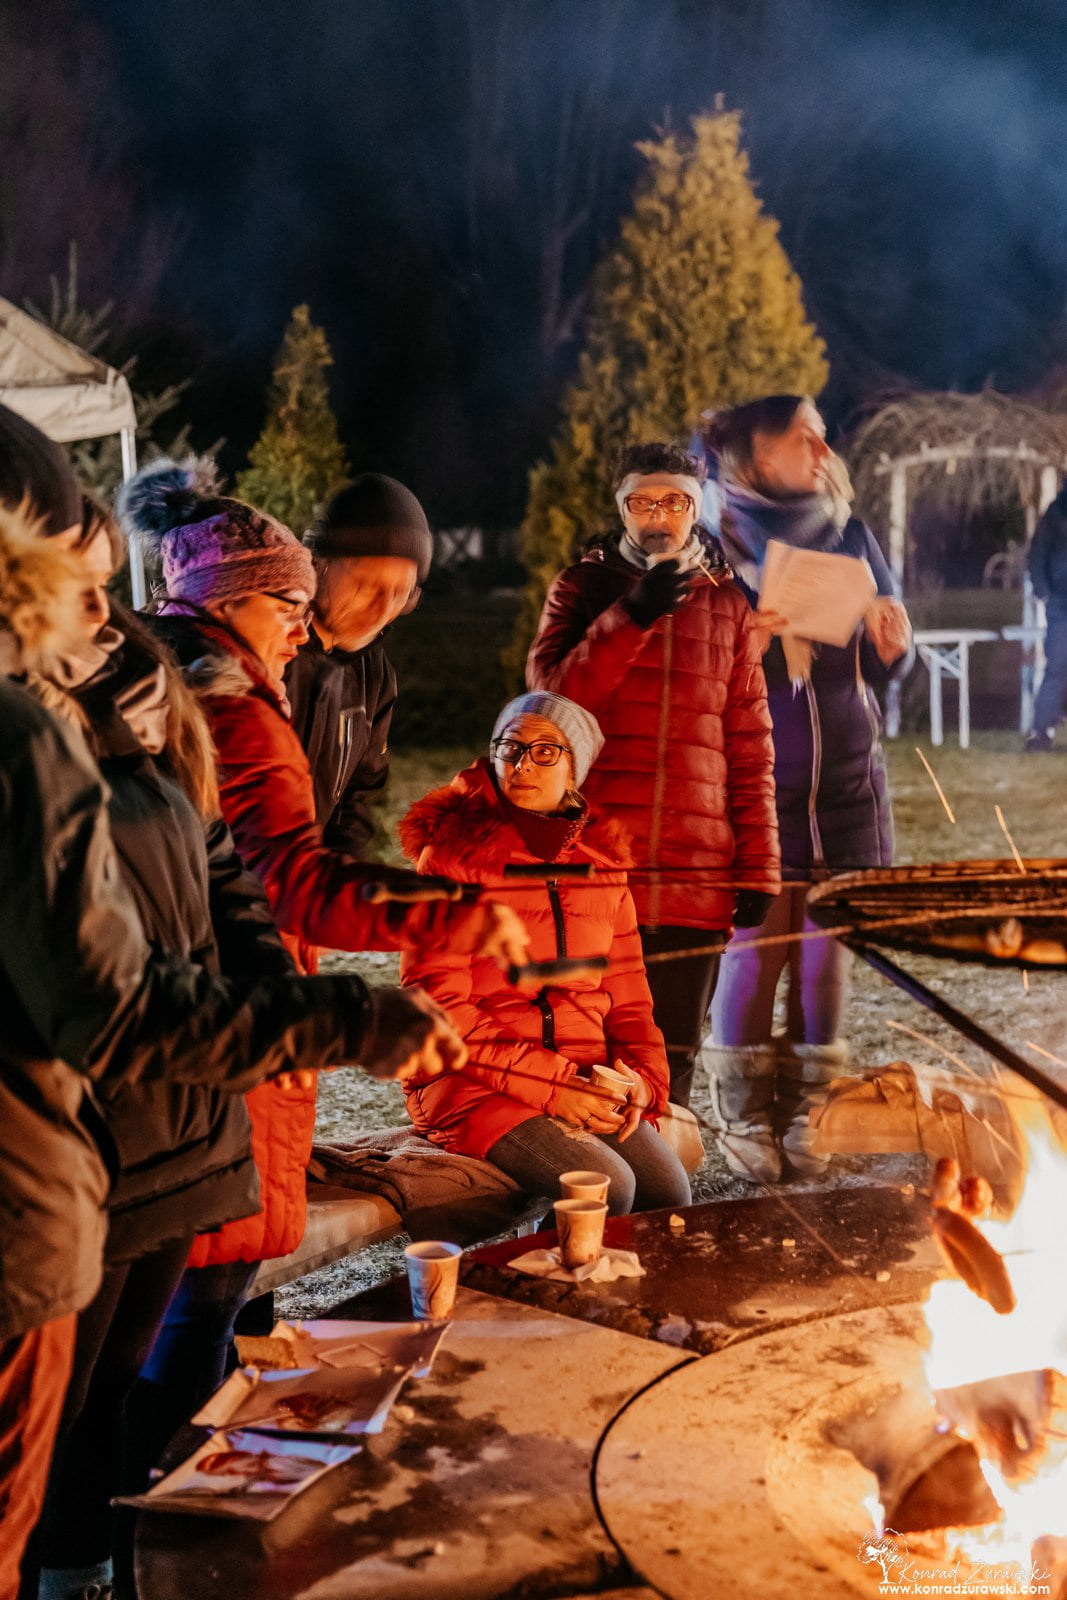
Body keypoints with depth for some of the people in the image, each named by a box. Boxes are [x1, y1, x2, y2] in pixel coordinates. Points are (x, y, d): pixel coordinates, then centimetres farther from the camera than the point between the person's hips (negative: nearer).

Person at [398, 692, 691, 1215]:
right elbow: (437, 1005, -11)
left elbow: (626, 993, 16)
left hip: (585, 1085, 5)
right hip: (477, 1085, -5)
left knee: (669, 1190, -18)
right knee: (605, 1186, -26)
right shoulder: (453, 854, -4)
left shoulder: (601, 862, 12)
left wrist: (640, 1077, -4)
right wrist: (547, 1086, -17)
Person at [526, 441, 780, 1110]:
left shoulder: (728, 606, 14)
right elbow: (553, 693, -6)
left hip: (696, 881, 2)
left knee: (673, 1056, 5)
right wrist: (633, 615, -16)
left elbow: (750, 746, 12)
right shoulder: (583, 588, 10)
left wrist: (757, 866, 7)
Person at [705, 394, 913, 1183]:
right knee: (754, 947, -2)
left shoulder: (849, 535, 11)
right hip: (754, 782, -4)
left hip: (844, 778, 4)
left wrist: (892, 645, -8)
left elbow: (884, 666, 15)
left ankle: (805, 1116, 19)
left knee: (826, 949, 7)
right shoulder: (720, 543, -2)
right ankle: (744, 1118, 13)